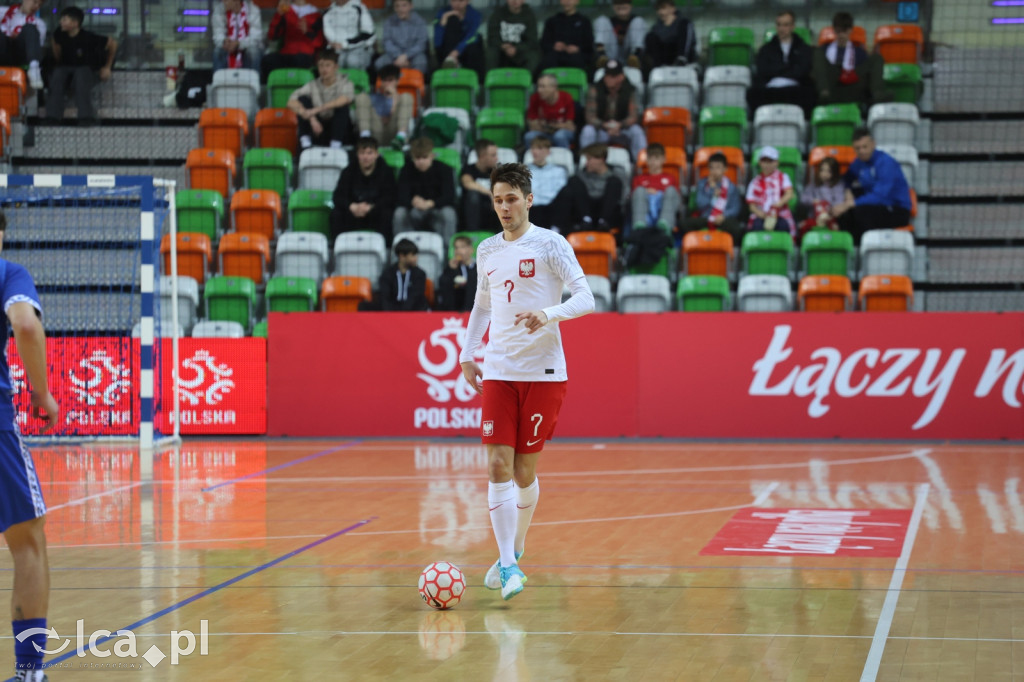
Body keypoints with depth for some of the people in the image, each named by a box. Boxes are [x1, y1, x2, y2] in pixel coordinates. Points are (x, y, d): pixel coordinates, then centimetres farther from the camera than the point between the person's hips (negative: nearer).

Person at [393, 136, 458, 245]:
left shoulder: (443, 170, -10)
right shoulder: (406, 170, -4)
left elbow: (449, 196, -20)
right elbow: (402, 198, -14)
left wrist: (430, 203, -38)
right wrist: (413, 202, -38)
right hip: (415, 214, 1)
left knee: (449, 213, -35)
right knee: (399, 213, -30)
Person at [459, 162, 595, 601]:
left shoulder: (550, 245, -4)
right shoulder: (487, 250, 12)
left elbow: (585, 298, -10)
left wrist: (548, 314, -28)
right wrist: (467, 355, 15)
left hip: (543, 372, -3)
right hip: (498, 372, 3)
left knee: (524, 472, 2)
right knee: (498, 467, -9)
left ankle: (514, 551, 23)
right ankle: (508, 564, -8)